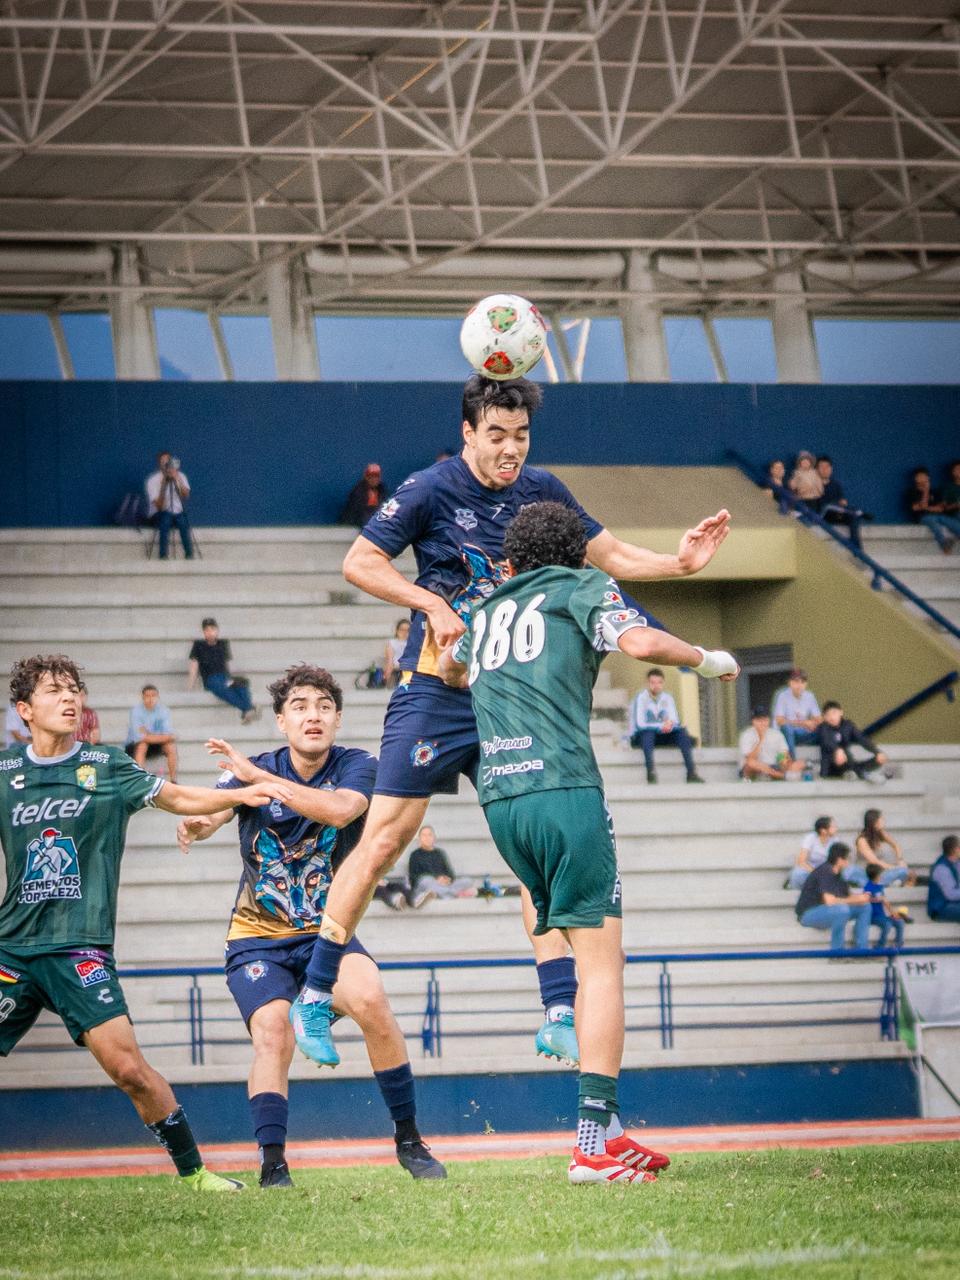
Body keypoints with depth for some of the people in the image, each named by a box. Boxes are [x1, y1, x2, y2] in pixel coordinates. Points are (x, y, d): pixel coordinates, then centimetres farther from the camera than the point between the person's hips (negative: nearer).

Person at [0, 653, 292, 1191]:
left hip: (80, 946, -2)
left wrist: (241, 794, -5)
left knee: (129, 1068, -13)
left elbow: (176, 796, 6)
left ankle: (193, 1169, 0)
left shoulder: (105, 766, 5)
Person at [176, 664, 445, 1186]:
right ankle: (272, 1164, -20)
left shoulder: (357, 767, -8)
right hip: (258, 938, 0)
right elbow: (209, 809, -21)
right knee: (272, 1033, -25)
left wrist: (259, 776, -34)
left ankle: (408, 1139, -13)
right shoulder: (250, 770, -5)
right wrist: (194, 824, -46)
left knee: (370, 1001, -27)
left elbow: (339, 809, -30)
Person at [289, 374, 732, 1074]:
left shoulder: (541, 490, 6)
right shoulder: (431, 490, -8)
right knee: (385, 838, -7)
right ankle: (315, 996, 5)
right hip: (436, 693, -4)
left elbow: (609, 553, 15)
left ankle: (560, 1017, -2)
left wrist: (679, 563, -1)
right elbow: (359, 562, -6)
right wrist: (433, 604, -15)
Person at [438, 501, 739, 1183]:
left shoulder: (488, 610, 25)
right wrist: (708, 659, 7)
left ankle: (609, 1127, 9)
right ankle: (595, 1141, -14)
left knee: (592, 957, 14)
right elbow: (640, 642, -10)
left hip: (498, 797, 6)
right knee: (603, 962, -5)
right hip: (563, 787, -6)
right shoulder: (584, 586, 9)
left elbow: (449, 668, 45)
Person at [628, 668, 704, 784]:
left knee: (682, 732, -19)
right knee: (648, 733, -38)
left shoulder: (667, 698, 5)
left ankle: (691, 772, -30)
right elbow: (640, 724, -18)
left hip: (662, 735, 5)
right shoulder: (641, 698, -11)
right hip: (640, 737, -5)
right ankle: (651, 773, -49)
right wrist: (661, 726, -29)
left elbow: (675, 720, 0)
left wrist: (670, 722, -26)